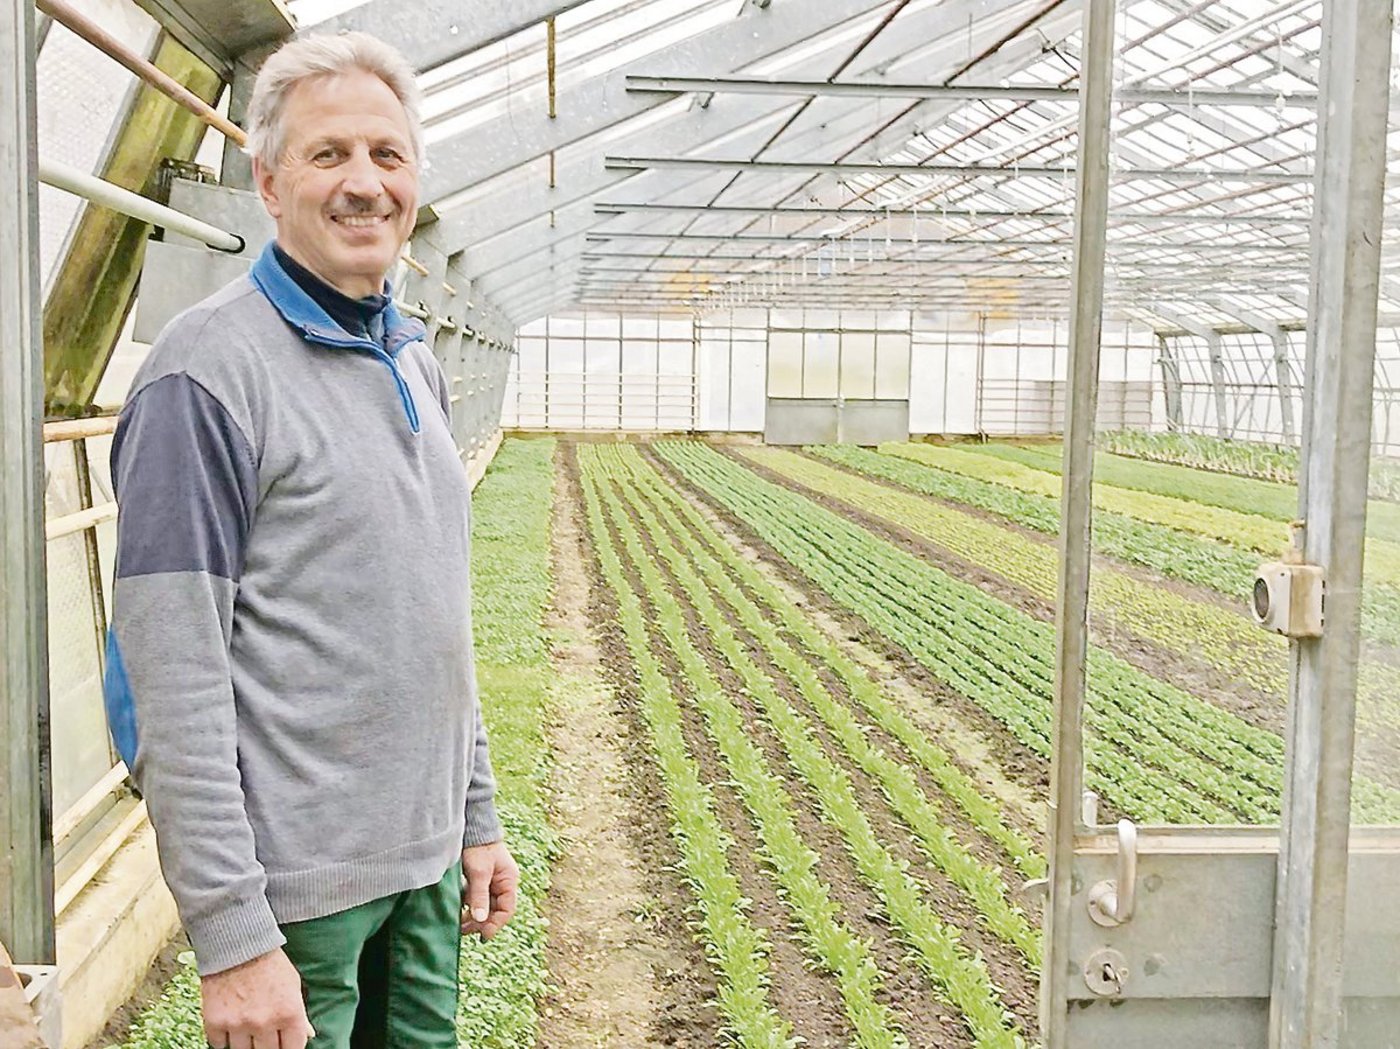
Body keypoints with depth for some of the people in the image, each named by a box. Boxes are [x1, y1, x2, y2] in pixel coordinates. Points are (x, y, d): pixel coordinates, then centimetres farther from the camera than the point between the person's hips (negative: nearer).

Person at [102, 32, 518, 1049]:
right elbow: (174, 675, -18)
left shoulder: (415, 361, 10)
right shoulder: (210, 368, -14)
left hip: (424, 854, 7)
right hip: (296, 877, -7)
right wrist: (231, 937, -19)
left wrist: (478, 816, 14)